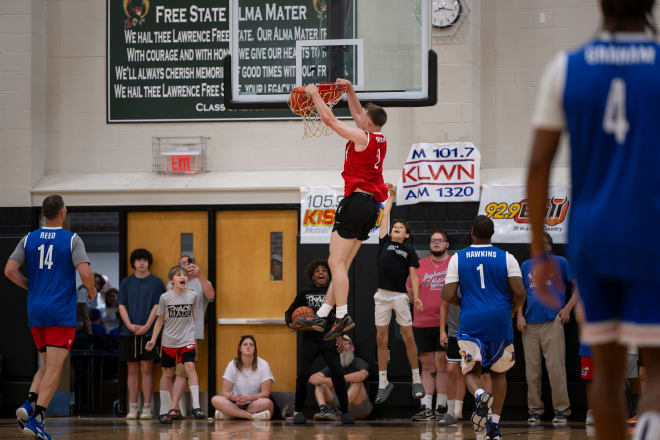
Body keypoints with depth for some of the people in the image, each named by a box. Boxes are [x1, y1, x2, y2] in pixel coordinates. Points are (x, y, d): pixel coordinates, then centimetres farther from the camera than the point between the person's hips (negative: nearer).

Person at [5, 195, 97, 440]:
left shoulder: (29, 240, 6)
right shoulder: (72, 240, -6)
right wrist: (91, 291, 5)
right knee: (54, 368, -2)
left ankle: (29, 404, -5)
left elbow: (10, 271, -1)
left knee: (48, 364, 18)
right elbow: (85, 273, -16)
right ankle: (36, 419, -12)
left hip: (35, 311, 5)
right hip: (61, 313, -5)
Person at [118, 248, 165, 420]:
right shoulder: (126, 282, 11)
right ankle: (133, 407, 6)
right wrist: (129, 325, -7)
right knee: (132, 370, 4)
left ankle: (147, 407, -2)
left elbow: (157, 306, -1)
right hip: (129, 332, 2)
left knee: (146, 369, -4)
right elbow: (122, 306, 7)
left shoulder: (156, 282, 4)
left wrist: (147, 326, -12)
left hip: (148, 331, -2)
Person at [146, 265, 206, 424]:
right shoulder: (165, 297, -5)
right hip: (169, 341, 0)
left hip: (187, 340, 0)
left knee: (190, 366, -17)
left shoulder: (193, 295, -3)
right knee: (167, 373, 7)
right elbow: (160, 320, 2)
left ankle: (196, 406, -20)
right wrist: (153, 340, 0)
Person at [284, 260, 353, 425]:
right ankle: (298, 410, 5)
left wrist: (340, 336, 0)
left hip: (329, 340, 0)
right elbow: (289, 312, 12)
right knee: (303, 374, -11)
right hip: (310, 339, 0)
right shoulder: (305, 293, 5)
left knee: (337, 373, -11)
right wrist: (291, 324, -9)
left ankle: (345, 411, 2)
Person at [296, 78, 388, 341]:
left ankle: (342, 317, -16)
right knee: (342, 264, 9)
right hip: (372, 205, 9)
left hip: (356, 201, -9)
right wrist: (350, 90, 27)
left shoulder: (361, 137, -11)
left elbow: (329, 119, -8)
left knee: (336, 263, -9)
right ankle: (321, 317, 12)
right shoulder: (380, 140, 12)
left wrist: (314, 94, 5)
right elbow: (357, 115, 30)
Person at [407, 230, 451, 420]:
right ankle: (426, 407, 3)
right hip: (422, 324, 3)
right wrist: (422, 302, 8)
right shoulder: (419, 266, 11)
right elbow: (410, 293, 19)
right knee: (427, 366, 4)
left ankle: (441, 407, -2)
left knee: (442, 365, -5)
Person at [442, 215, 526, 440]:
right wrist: (513, 309, 14)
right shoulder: (506, 258, 1)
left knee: (471, 371, 7)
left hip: (471, 323, -1)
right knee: (499, 372, 17)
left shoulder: (458, 258, 2)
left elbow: (449, 296, -3)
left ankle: (480, 394, -28)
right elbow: (519, 293, -7)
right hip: (500, 321, 1)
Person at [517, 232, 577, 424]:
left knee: (556, 368, -8)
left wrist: (567, 309, -5)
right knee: (532, 369, 5)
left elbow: (577, 287, 6)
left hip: (552, 322, -4)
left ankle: (561, 410, -5)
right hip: (530, 324, 4)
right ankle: (534, 410, 11)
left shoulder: (561, 263, 7)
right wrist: (520, 316, 6)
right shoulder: (526, 266, 16)